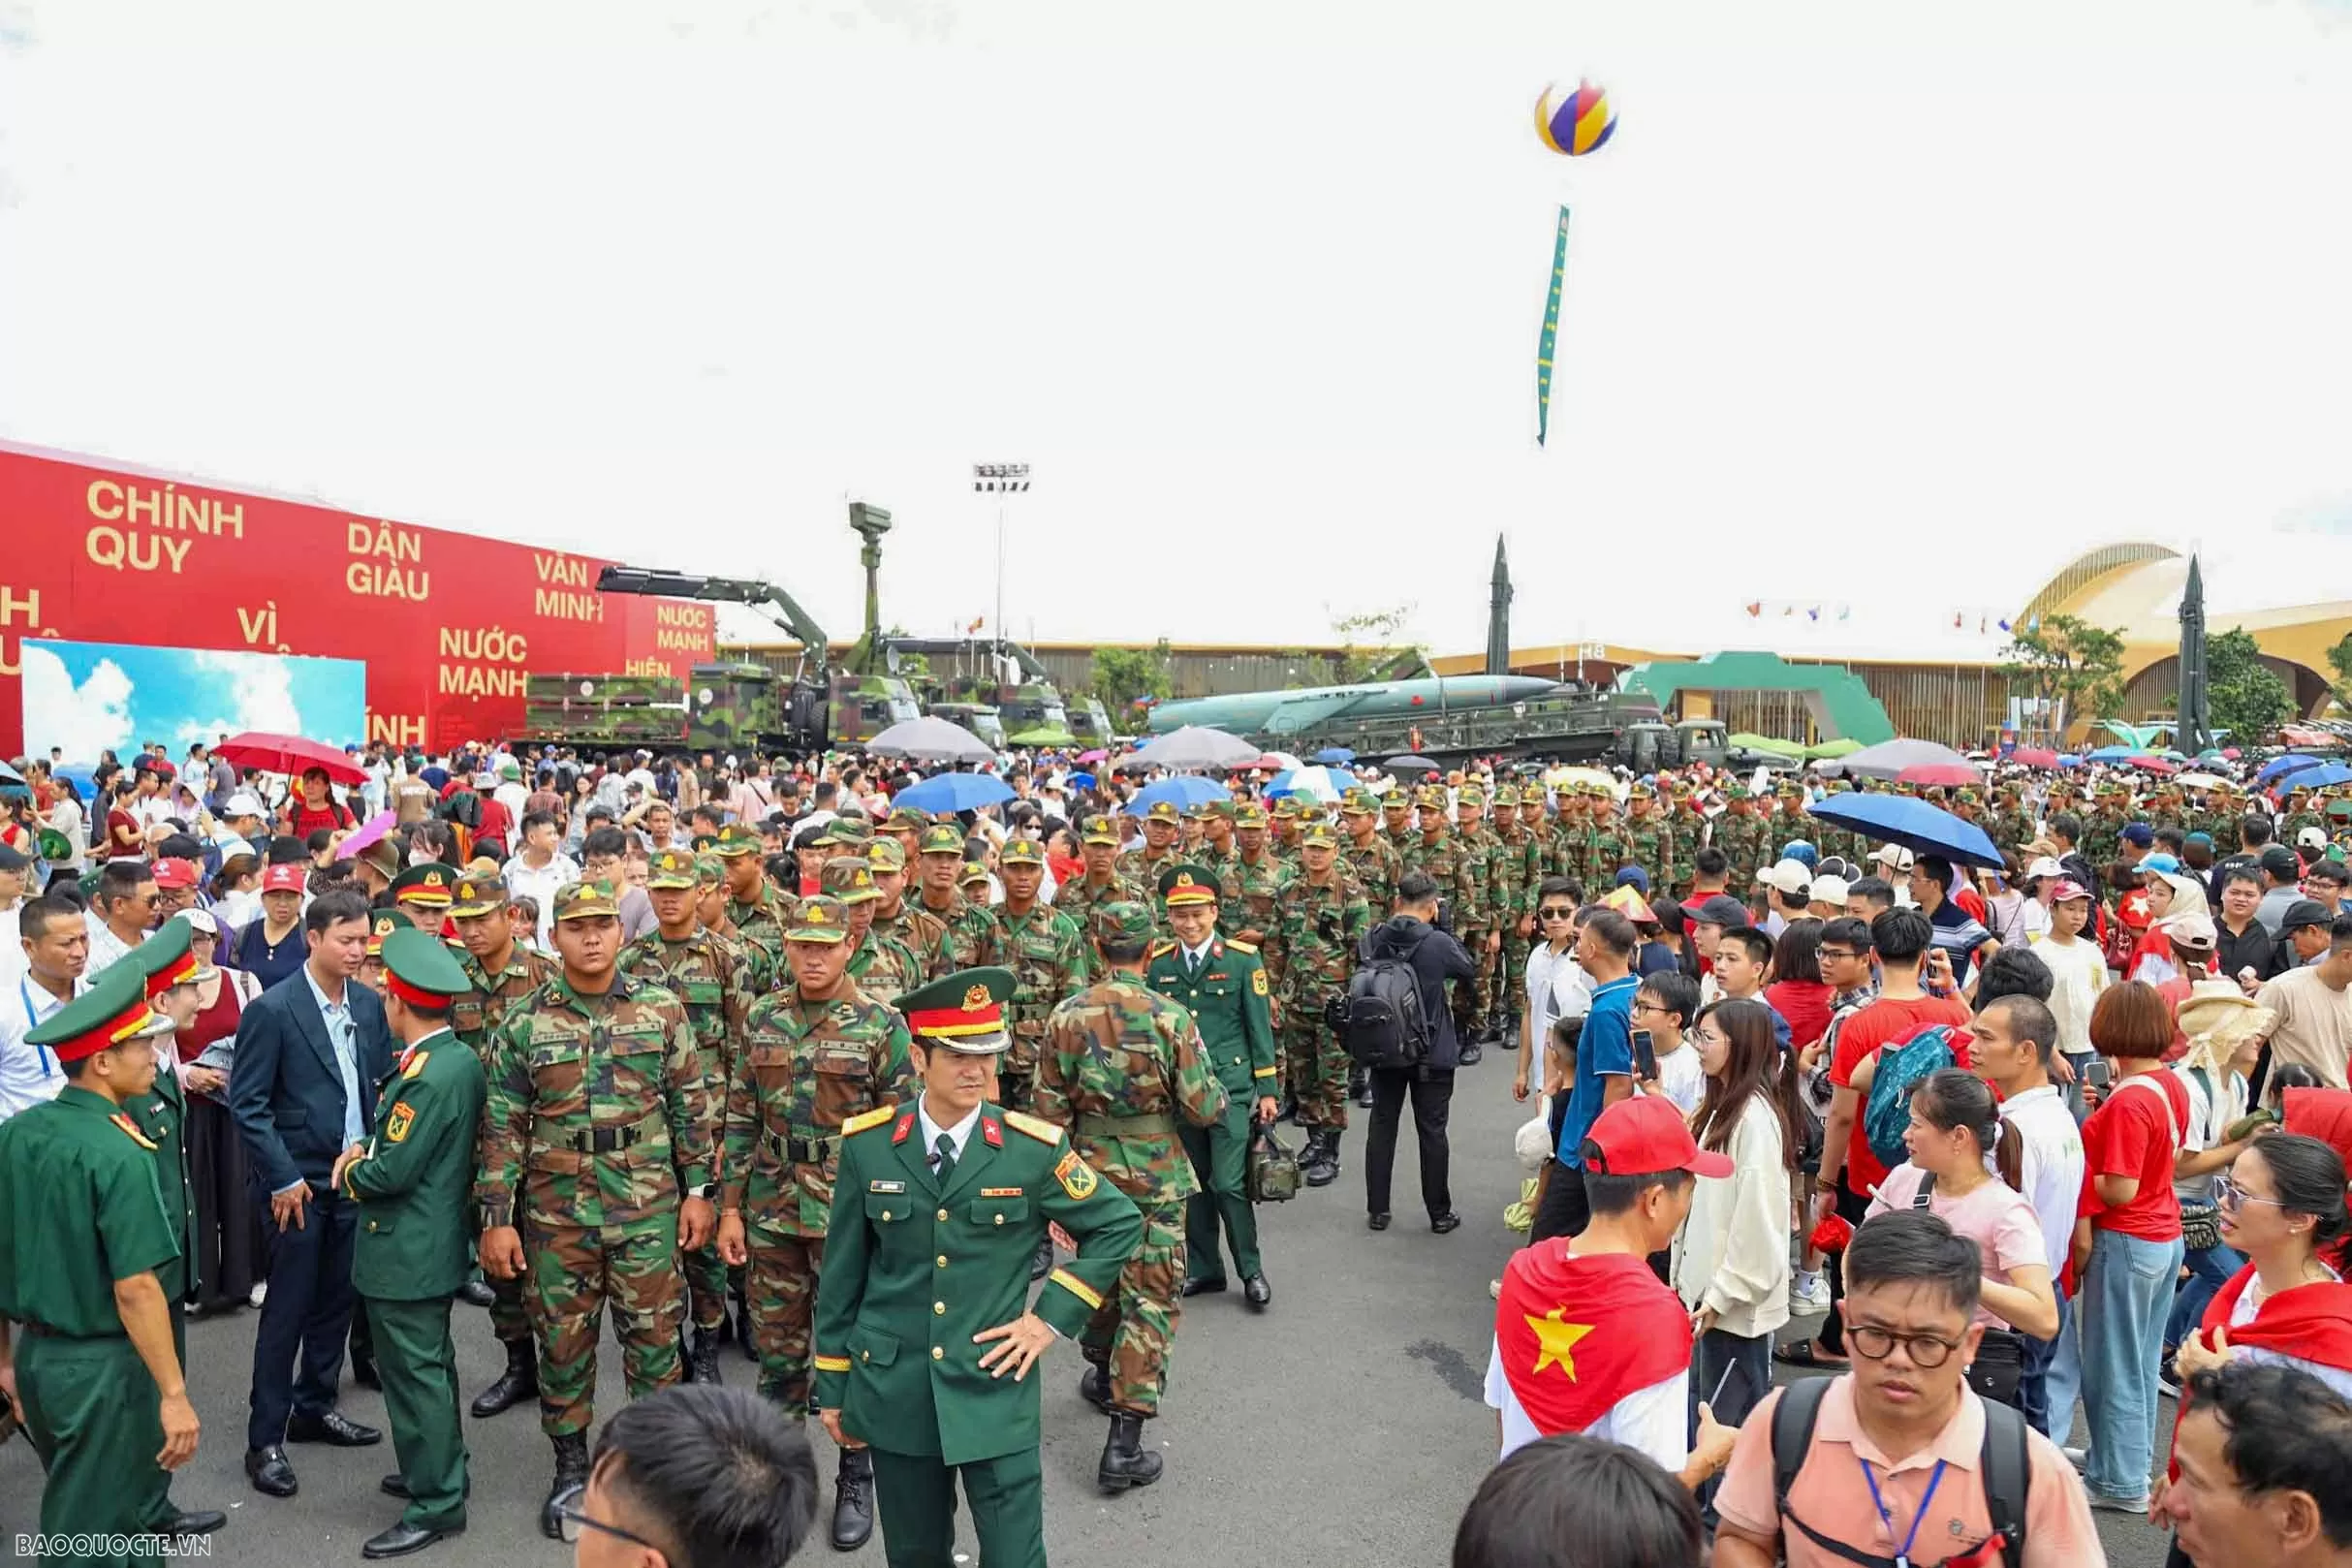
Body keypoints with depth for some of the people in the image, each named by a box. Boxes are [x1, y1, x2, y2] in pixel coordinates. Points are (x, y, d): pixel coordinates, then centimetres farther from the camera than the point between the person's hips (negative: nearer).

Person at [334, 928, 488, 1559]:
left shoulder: (426, 1075, -26)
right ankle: (440, 1470, 37)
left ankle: (436, 1504, 12)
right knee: (431, 1365, 22)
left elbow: (392, 1172, -23)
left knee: (415, 1375, 2)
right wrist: (366, 1149, 0)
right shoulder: (462, 1058, 3)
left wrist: (350, 1172, -4)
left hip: (407, 1252, -10)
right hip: (438, 1241, 10)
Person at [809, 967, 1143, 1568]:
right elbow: (842, 1270, 4)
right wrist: (832, 1385, 9)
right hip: (892, 1389, 2)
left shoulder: (1035, 1148, -10)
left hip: (995, 1388, -1)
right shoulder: (866, 1143, -5)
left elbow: (1119, 1225, 2)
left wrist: (1053, 1316, -4)